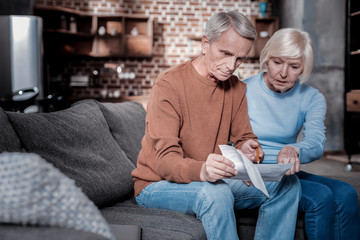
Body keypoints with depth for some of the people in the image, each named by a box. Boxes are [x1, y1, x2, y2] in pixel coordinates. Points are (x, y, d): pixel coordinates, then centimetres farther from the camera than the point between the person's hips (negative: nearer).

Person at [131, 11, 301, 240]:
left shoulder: (237, 88, 4)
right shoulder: (170, 84, -18)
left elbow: (243, 138, 7)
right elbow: (166, 160, -25)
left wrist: (248, 148, -20)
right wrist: (201, 170, -48)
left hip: (211, 180, 6)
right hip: (158, 184, -6)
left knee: (288, 184, -8)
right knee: (216, 192, -38)